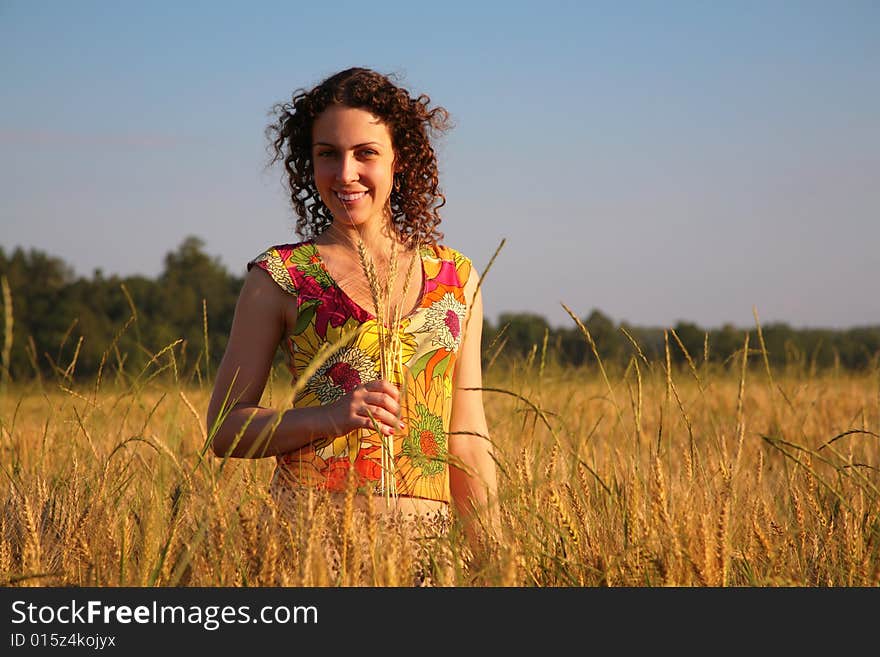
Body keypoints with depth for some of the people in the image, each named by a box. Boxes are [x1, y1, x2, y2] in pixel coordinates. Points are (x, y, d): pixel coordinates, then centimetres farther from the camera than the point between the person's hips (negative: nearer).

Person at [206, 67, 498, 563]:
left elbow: (468, 438, 13)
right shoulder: (279, 277, 2)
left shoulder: (456, 278, 11)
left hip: (425, 538, 2)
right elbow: (225, 428, 2)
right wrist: (332, 415, -13)